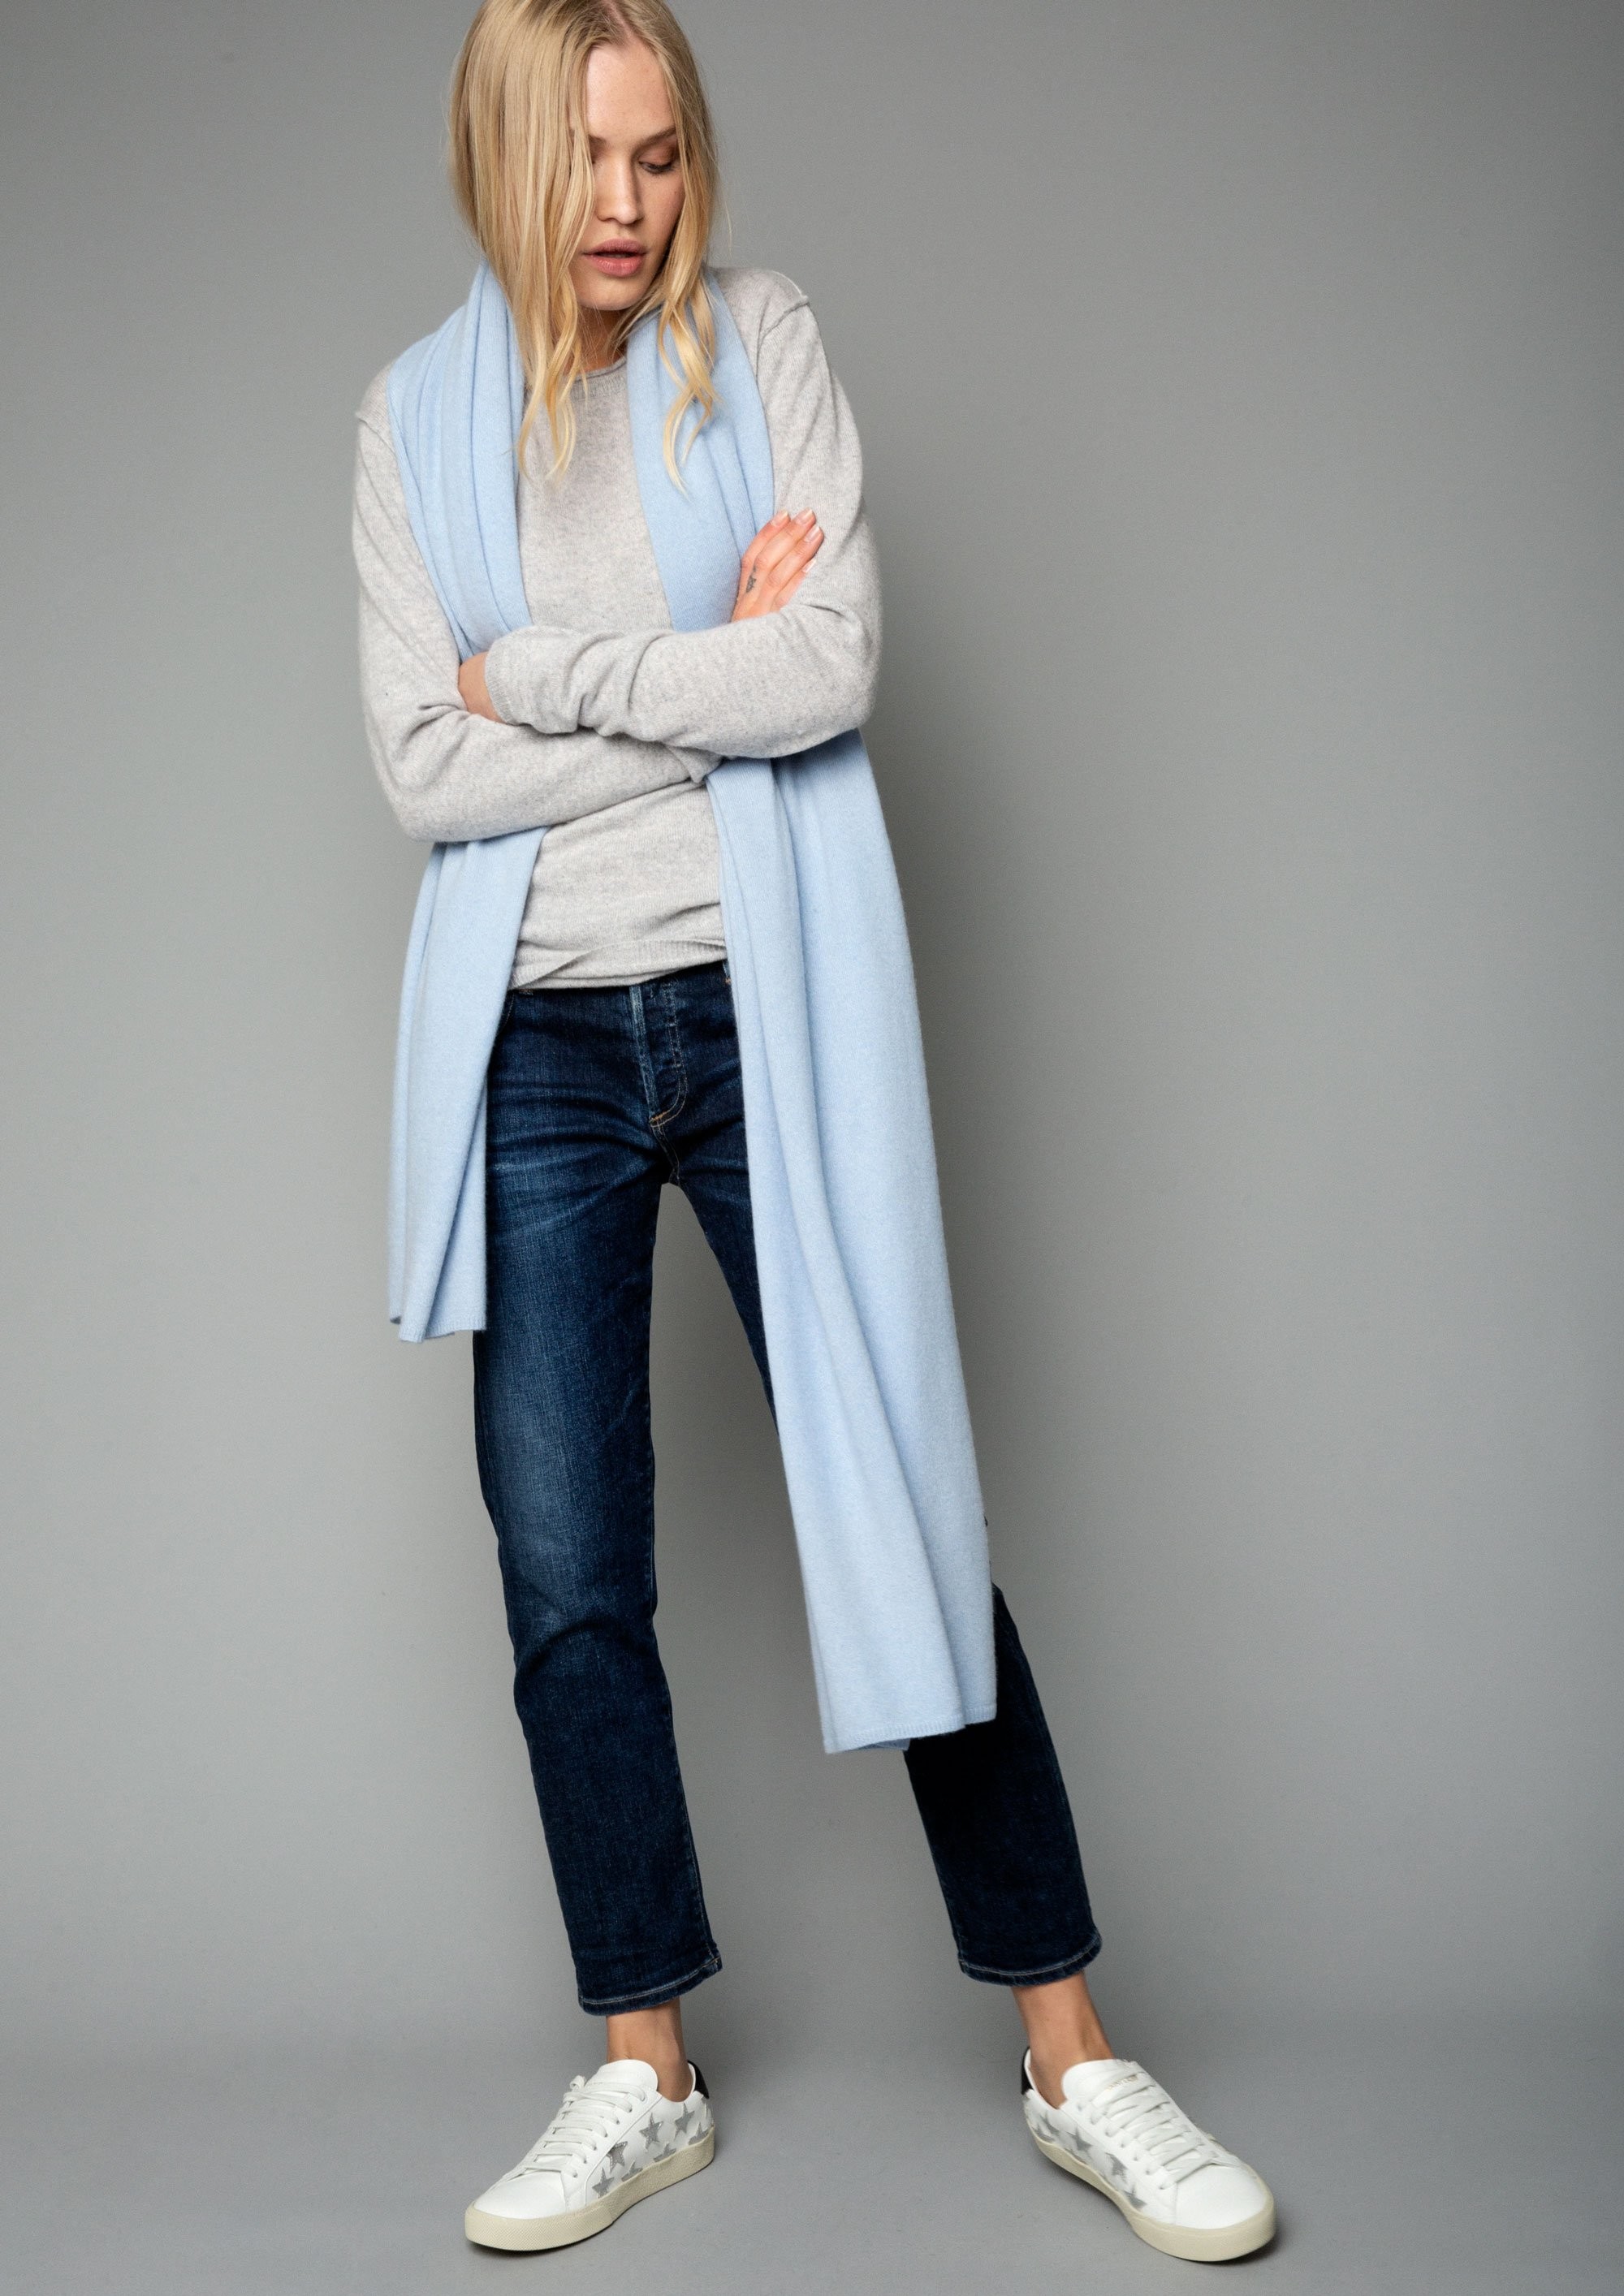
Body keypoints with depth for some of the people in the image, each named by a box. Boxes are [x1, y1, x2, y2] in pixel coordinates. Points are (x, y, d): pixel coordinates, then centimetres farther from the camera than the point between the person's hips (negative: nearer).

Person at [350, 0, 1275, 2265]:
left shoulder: (765, 334, 3)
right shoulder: (415, 415, 7)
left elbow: (836, 666, -12)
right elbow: (425, 775, -5)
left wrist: (546, 672, -8)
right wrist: (716, 673, -8)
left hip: (762, 1012, -2)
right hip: (541, 1052, 2)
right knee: (568, 1589, 5)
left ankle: (1074, 2064, 16)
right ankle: (647, 2079, 23)